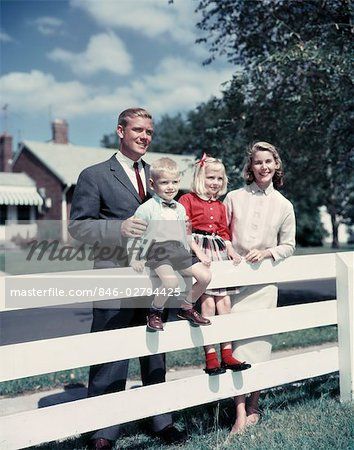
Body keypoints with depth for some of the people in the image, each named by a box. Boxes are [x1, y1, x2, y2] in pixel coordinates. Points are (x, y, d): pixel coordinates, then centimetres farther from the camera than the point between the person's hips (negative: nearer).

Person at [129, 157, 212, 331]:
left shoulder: (180, 209, 18)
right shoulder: (146, 208, -1)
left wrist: (199, 253, 18)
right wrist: (134, 258, -10)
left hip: (178, 250, 6)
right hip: (157, 249, -6)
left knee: (205, 276, -7)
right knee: (171, 281, -32)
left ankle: (186, 308, 16)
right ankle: (155, 312, -4)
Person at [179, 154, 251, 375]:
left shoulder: (220, 206, 20)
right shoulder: (188, 200, -2)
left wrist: (232, 252, 6)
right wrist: (198, 252, -18)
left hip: (217, 253, 7)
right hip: (197, 251, -7)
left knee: (225, 300, 1)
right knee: (208, 301, -14)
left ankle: (227, 354, 8)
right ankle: (210, 358, -7)